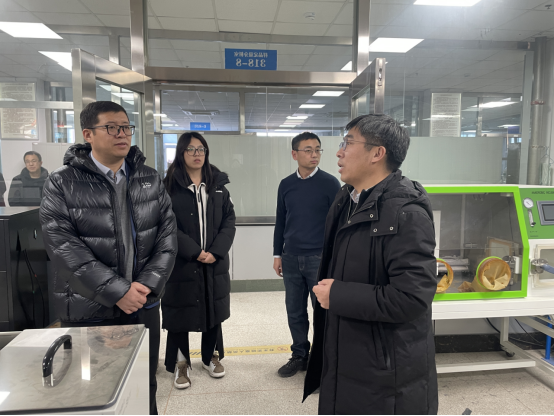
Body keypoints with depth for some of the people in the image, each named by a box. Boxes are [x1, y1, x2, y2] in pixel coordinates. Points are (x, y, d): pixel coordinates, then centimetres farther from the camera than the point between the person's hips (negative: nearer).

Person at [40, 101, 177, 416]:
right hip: (87, 311, -2)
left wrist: (148, 284, -12)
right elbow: (64, 246, -15)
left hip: (144, 305, 3)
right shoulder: (62, 184, -6)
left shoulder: (151, 180, 4)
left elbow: (168, 233, 0)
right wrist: (117, 291, -20)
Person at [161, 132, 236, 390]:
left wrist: (215, 251, -10)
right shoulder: (169, 185, -4)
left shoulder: (218, 185, 7)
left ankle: (210, 357, 35)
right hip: (181, 263, -3)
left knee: (214, 311, 14)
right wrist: (194, 252, -16)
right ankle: (180, 364, 28)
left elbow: (229, 222, 3)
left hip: (215, 262, 3)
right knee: (180, 313, 7)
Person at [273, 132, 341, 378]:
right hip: (291, 259, 4)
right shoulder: (286, 185, 7)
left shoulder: (330, 183, -5)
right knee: (295, 312, 13)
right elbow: (280, 222, 12)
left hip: (320, 258, -4)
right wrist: (278, 254, 10)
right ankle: (300, 356, 30)